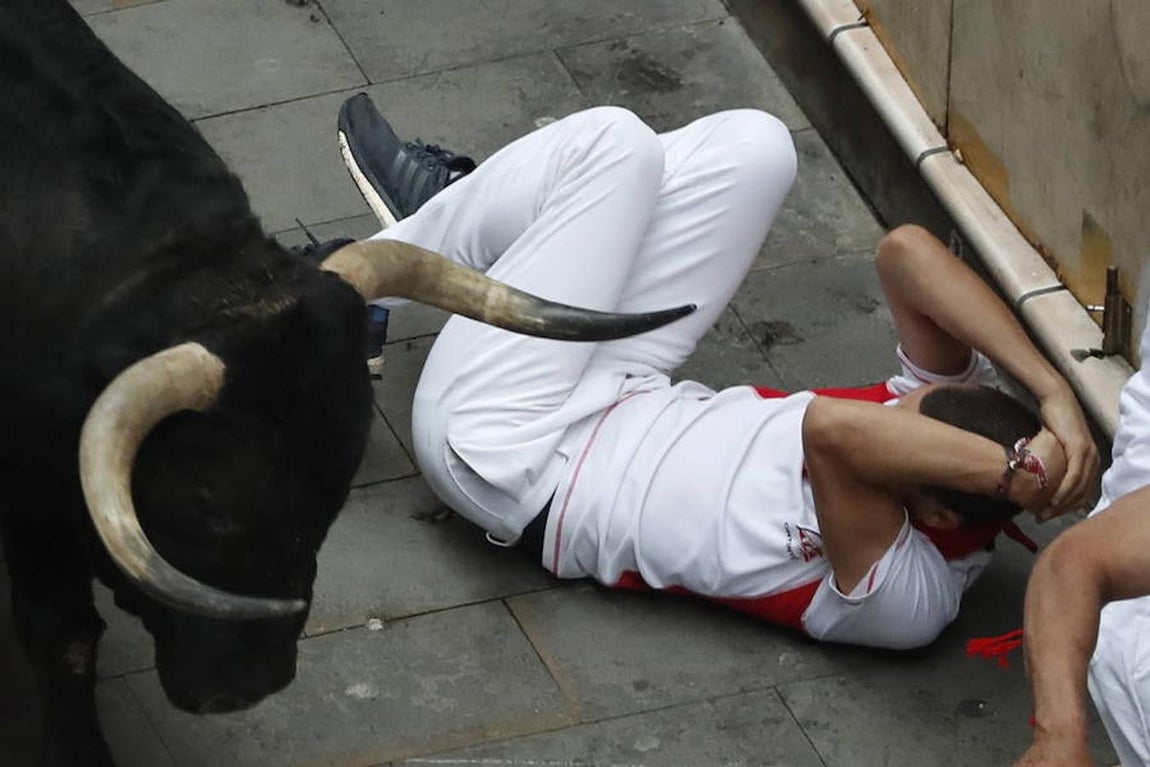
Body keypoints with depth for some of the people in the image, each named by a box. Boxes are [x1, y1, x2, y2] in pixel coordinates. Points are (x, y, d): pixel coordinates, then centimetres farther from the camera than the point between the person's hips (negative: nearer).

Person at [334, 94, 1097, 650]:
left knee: (614, 140, -14)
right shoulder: (957, 421, -12)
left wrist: (1021, 470, -45)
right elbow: (906, 251, -23)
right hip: (607, 401, 8)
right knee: (752, 145, -4)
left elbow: (833, 431, -52)